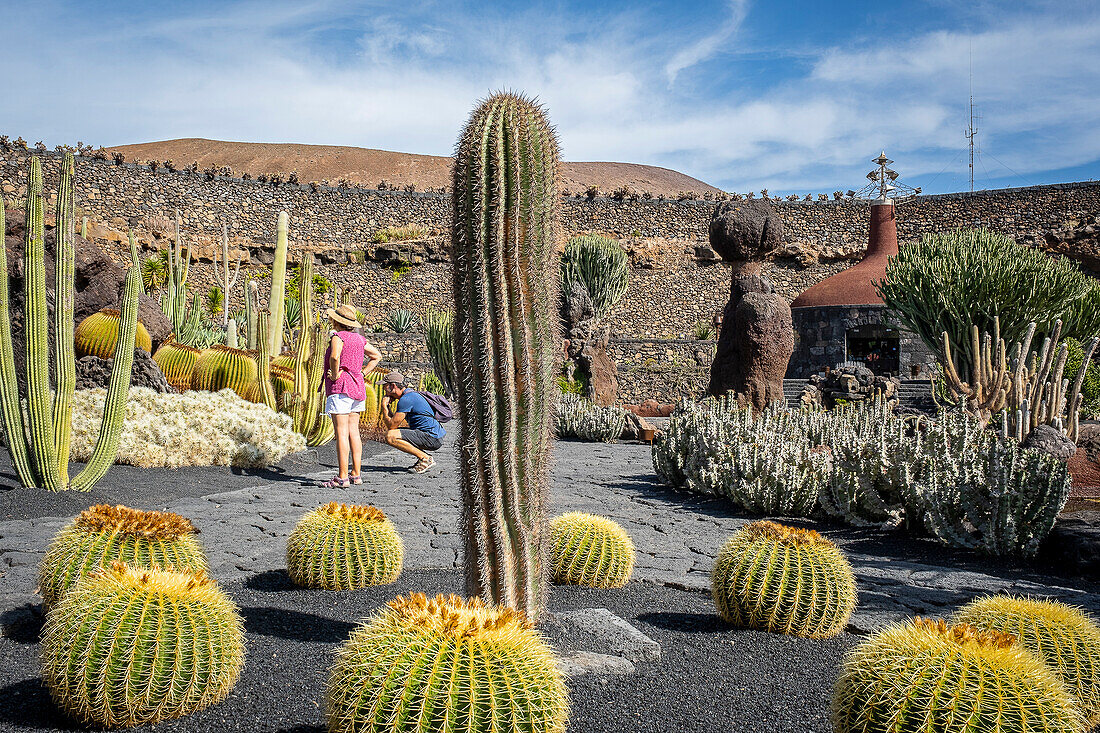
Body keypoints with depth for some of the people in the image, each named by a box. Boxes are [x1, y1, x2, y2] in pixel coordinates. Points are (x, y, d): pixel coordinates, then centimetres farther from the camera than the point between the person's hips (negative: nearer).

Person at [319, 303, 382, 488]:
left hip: (340, 388, -8)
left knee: (341, 433, -8)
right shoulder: (359, 339, 13)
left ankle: (342, 478, -8)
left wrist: (335, 375, -15)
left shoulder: (338, 336, -10)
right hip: (357, 387, 8)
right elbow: (377, 356, 22)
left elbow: (335, 356, -30)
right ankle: (356, 474, 13)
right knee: (353, 432, 10)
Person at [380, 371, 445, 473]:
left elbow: (391, 425, -15)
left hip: (432, 438, -10)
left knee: (390, 436, -19)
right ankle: (423, 456, 10)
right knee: (392, 433, 21)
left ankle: (426, 459, -13)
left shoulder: (406, 399, -15)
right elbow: (393, 422, 22)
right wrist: (387, 406, 10)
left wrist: (384, 406, -3)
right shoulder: (410, 395, 17)